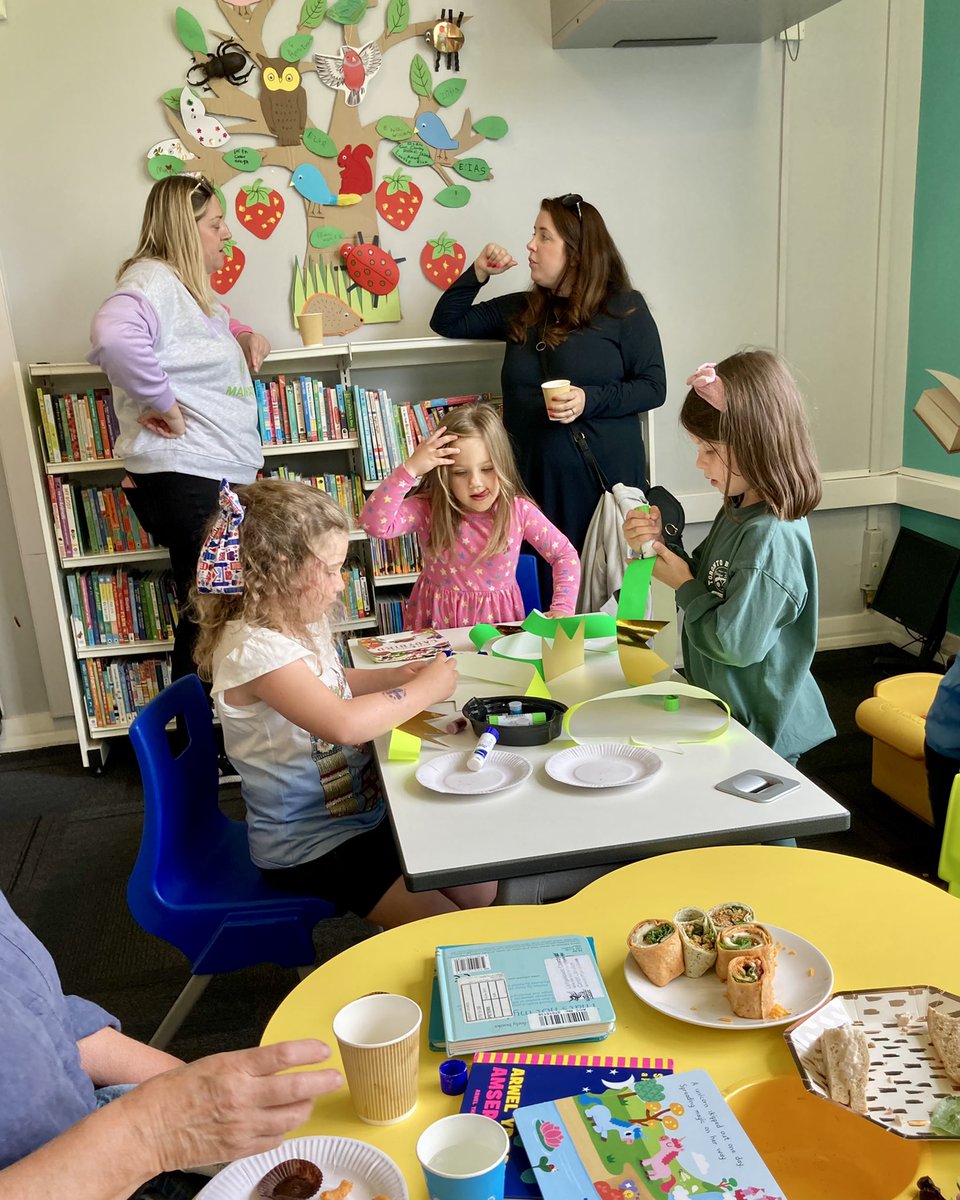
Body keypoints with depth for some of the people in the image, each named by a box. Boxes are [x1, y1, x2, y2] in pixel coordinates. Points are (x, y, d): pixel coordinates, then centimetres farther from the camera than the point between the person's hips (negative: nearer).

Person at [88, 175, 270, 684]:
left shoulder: (189, 286, 19)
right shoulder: (152, 279, -13)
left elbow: (213, 326, 42)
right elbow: (113, 336, -35)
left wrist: (243, 335, 20)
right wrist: (164, 403, -24)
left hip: (218, 475, 10)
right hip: (186, 477, -10)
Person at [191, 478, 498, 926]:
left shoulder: (303, 622, 2)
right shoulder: (253, 648, -27)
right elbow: (344, 724, -36)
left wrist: (392, 676, 5)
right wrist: (425, 689, -21)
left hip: (364, 809, 9)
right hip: (308, 848, -9)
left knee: (483, 890, 7)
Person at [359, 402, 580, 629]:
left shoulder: (518, 510, -7)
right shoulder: (428, 509, -8)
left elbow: (565, 555, 1)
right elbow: (374, 523, -23)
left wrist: (563, 608, -12)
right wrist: (410, 469, -27)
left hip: (498, 621, 3)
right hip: (437, 620, -3)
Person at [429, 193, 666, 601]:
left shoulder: (623, 307, 2)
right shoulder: (521, 310, 16)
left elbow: (653, 387, -3)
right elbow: (446, 322, 23)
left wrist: (589, 400, -17)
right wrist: (478, 273, 8)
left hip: (602, 479, -4)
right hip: (533, 479, 4)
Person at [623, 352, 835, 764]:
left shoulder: (771, 537, -28)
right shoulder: (740, 512, 1)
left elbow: (736, 644, -27)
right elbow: (711, 584, 10)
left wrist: (683, 584, -15)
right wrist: (658, 544, -4)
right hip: (724, 707, 9)